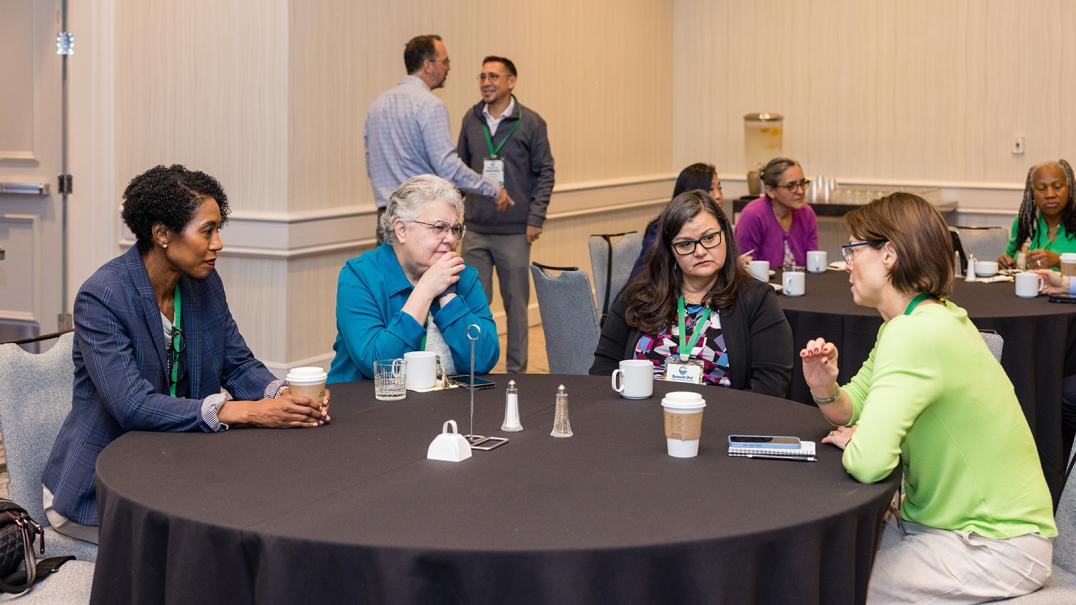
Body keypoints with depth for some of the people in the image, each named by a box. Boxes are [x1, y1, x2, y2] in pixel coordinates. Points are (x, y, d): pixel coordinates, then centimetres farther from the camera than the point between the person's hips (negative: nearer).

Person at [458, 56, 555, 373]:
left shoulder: (530, 122, -4)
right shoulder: (471, 120, 5)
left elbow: (545, 172, -2)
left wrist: (536, 218, -8)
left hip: (514, 231, -3)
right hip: (475, 230, 3)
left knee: (516, 303, 7)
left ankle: (516, 370, 16)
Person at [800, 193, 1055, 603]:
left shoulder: (918, 334, -26)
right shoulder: (908, 322, 6)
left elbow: (868, 462, -34)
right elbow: (852, 408, 11)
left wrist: (854, 442, -12)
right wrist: (824, 391, -10)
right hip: (941, 520, 9)